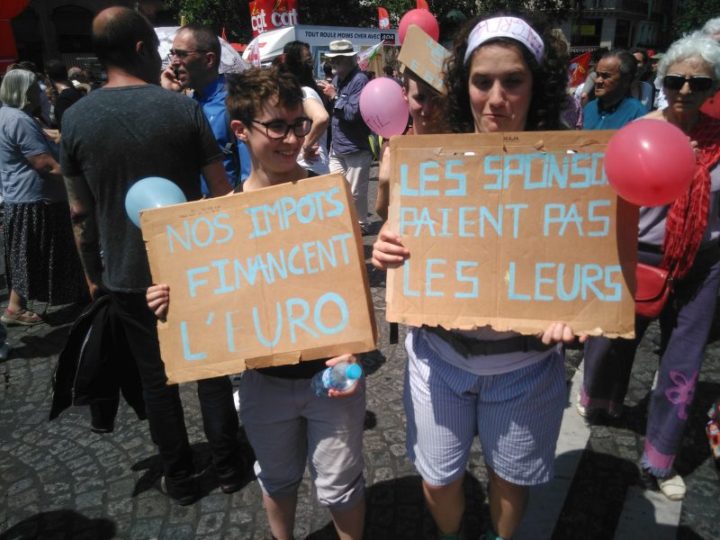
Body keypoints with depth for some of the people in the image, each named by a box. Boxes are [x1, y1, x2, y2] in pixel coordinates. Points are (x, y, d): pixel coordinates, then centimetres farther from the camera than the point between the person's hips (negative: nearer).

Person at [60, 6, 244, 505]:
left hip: (127, 276, 2)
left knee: (156, 378, 16)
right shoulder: (182, 108, -10)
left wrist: (93, 275, 14)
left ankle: (180, 478, 31)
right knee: (211, 368, 15)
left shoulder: (76, 118, -3)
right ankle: (228, 467, 30)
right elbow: (222, 193, -10)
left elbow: (81, 213, 2)